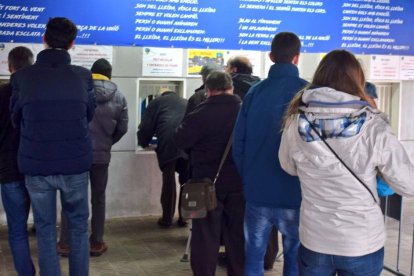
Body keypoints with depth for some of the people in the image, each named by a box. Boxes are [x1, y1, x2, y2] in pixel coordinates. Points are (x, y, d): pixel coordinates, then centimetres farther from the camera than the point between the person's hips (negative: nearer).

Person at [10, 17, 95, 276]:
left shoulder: (22, 77, -7)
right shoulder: (83, 76, -7)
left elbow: (17, 120, 6)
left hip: (36, 165, 0)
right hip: (75, 164, 0)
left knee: (45, 229, 11)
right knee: (79, 226, 16)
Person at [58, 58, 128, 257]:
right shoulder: (118, 97, 0)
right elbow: (122, 128, 3)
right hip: (102, 154, 2)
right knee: (98, 198, 12)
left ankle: (65, 243, 12)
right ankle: (96, 243, 16)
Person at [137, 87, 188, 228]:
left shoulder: (157, 102, 21)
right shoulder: (186, 103, 33)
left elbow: (146, 126, 16)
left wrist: (143, 143, 33)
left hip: (168, 144, -3)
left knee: (168, 181, 5)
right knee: (186, 181, 11)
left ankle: (167, 218, 10)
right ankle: (184, 218, 14)